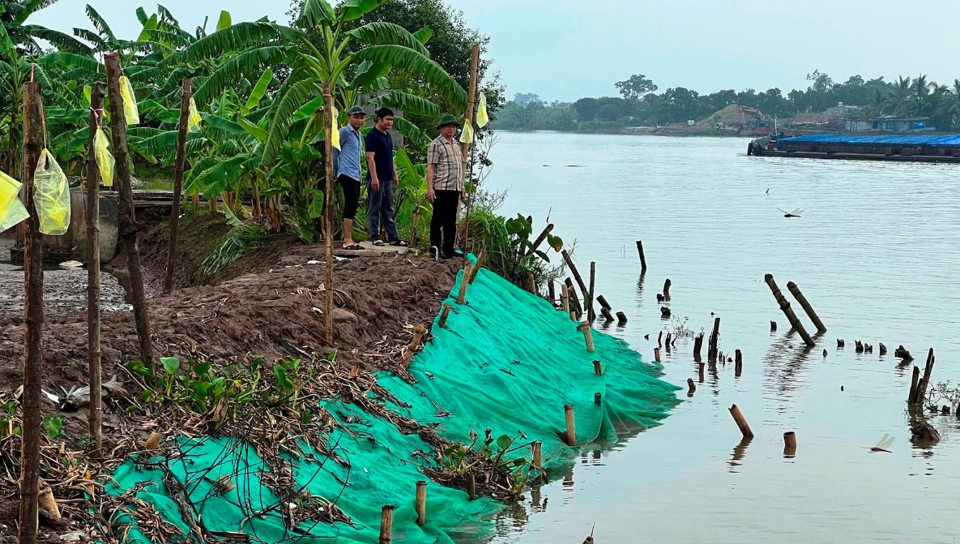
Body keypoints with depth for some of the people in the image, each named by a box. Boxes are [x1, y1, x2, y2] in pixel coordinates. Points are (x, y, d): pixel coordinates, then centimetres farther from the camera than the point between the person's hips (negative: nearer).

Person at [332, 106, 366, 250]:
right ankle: (348, 240, -15)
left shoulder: (358, 135, 20)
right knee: (351, 206, -14)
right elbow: (334, 152, -8)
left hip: (356, 176, 9)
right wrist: (336, 172, -5)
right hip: (347, 174, -9)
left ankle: (348, 240, 14)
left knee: (352, 207, 10)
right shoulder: (344, 132, -6)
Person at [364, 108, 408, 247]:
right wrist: (374, 178, -22)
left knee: (388, 210, 11)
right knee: (375, 209, -2)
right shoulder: (372, 136, -11)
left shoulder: (388, 136, 16)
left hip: (388, 179, 9)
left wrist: (395, 175, 20)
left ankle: (393, 237, 13)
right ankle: (375, 237, 2)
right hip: (377, 179, -9)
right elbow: (370, 158, -16)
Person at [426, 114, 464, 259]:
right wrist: (430, 188, -18)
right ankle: (435, 248, 5)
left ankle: (448, 249, 17)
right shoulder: (436, 144, -7)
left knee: (451, 220, 11)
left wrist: (461, 185, 19)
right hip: (441, 188, -7)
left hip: (454, 188, 7)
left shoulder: (456, 144, 16)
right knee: (438, 219, -1)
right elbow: (430, 167, -12)